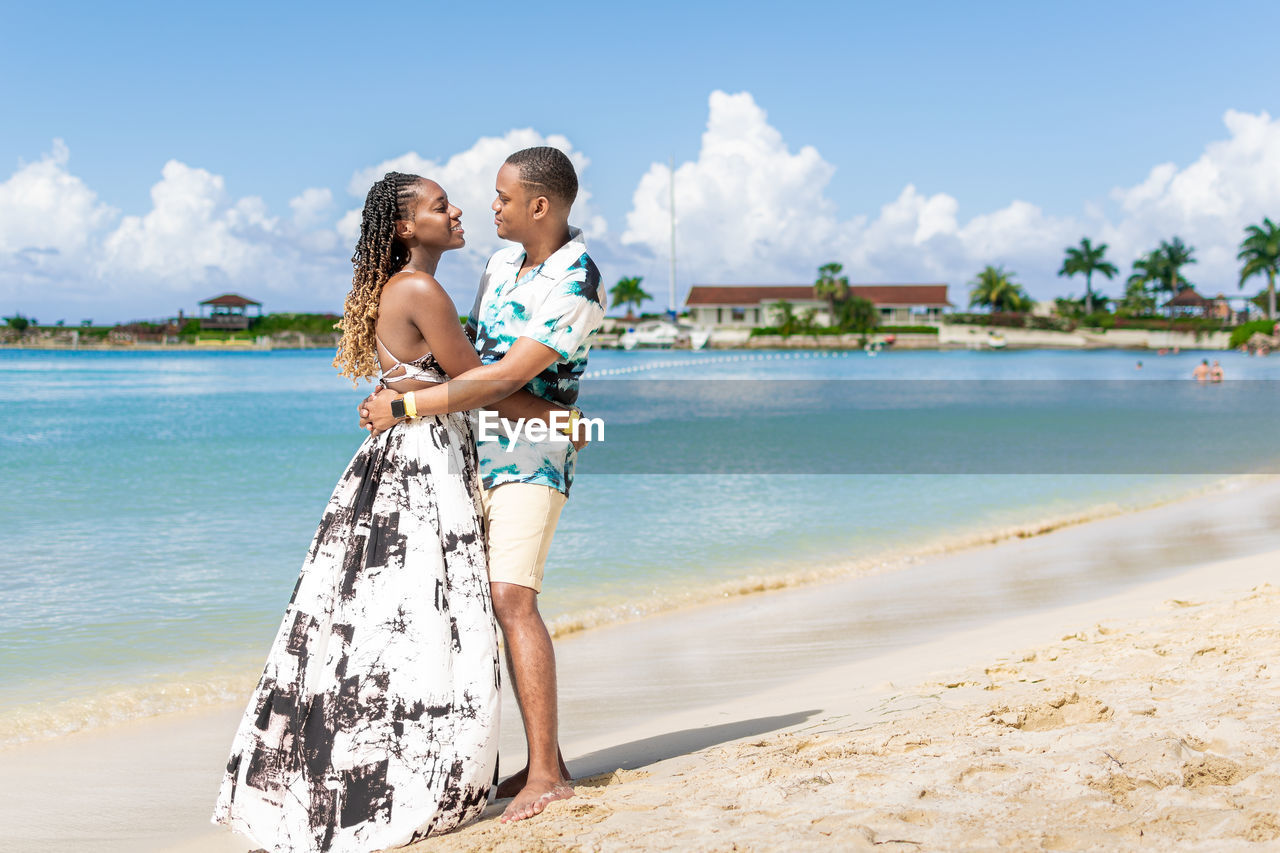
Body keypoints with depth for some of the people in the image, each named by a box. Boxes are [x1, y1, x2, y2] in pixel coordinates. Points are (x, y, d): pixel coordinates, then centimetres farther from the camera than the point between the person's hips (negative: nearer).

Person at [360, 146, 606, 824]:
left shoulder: (576, 285, -16)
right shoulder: (502, 261, 12)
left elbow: (506, 378, -22)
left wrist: (406, 406, -21)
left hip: (532, 454, -9)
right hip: (480, 450, 9)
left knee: (512, 597, -18)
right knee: (500, 601, 7)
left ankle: (546, 773, -15)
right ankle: (544, 761, 13)